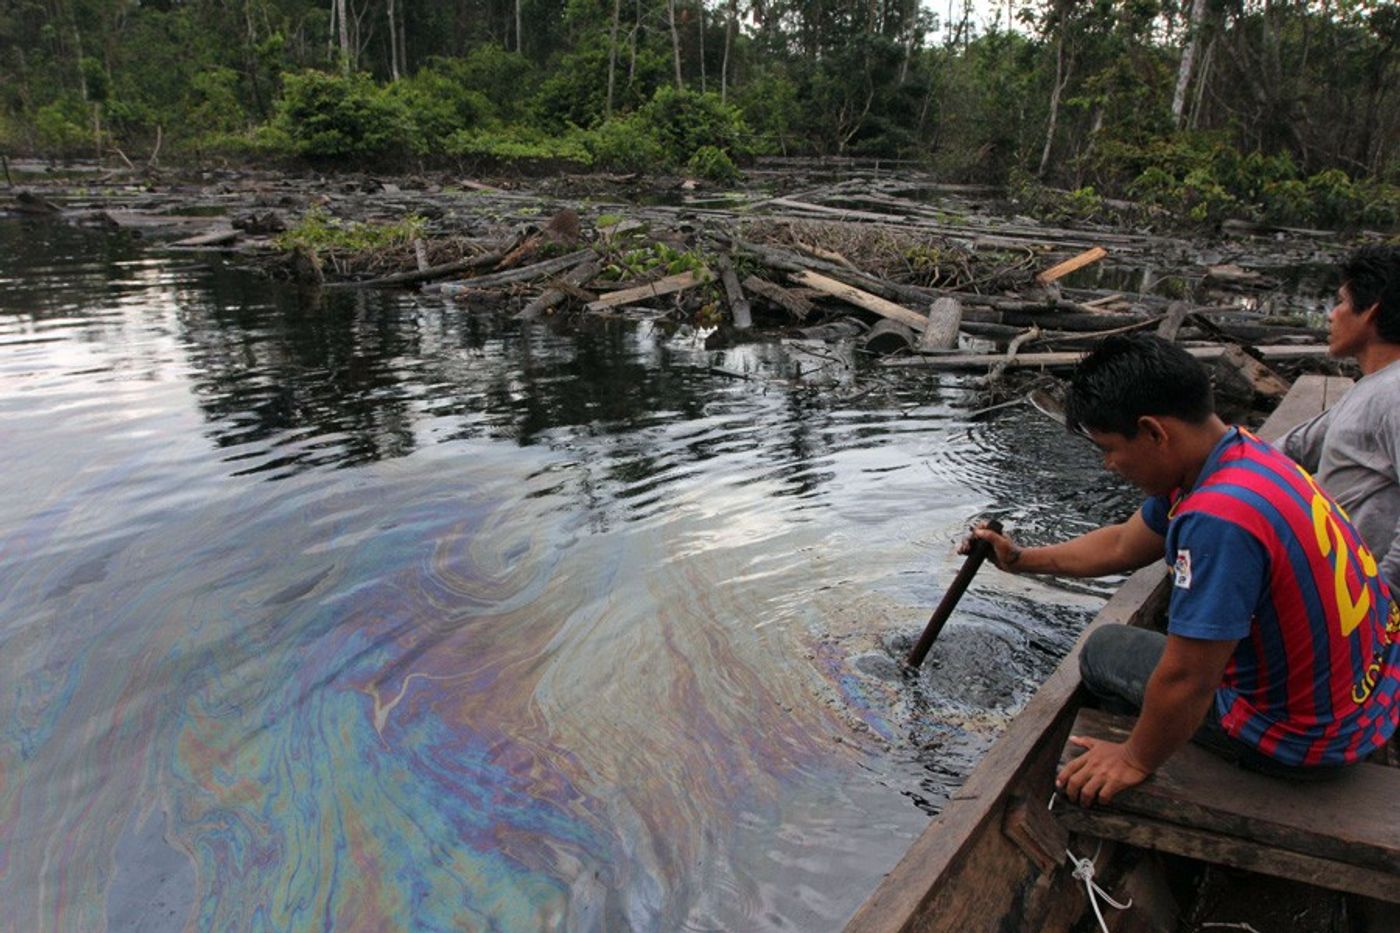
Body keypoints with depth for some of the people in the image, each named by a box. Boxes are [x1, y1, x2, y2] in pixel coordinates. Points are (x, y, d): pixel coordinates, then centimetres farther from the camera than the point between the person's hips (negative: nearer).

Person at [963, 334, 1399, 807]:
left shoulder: (1218, 518, -34)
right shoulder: (1239, 452, -3)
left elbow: (1185, 682, -28)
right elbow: (1124, 545, 12)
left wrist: (1135, 760, -11)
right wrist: (1020, 559, 19)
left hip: (1305, 734, -8)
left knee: (1104, 650, 7)